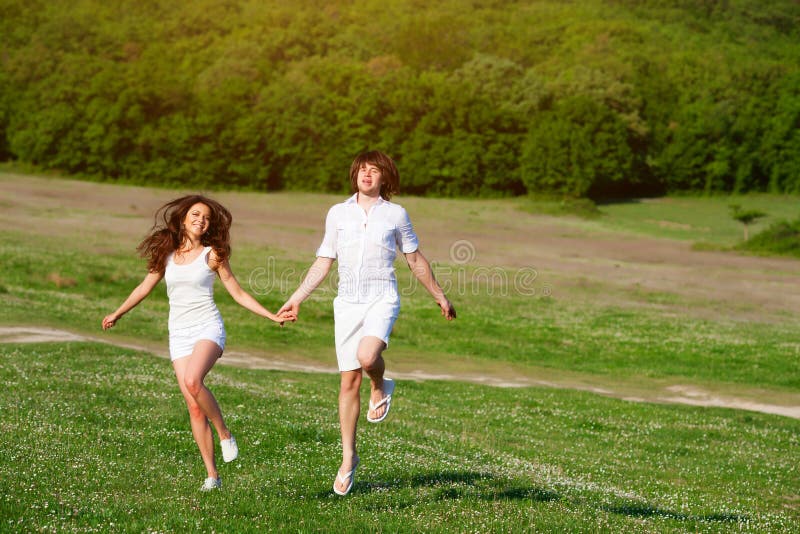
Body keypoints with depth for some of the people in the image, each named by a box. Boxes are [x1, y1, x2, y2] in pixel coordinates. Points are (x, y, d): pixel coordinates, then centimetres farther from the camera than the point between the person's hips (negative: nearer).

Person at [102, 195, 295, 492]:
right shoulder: (167, 253, 9)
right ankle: (212, 475, 1)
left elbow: (238, 294, 5)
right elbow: (146, 286, 23)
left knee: (193, 381, -32)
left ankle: (225, 434, -11)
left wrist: (272, 316, -2)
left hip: (208, 328, -3)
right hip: (179, 334, 3)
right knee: (194, 407, -3)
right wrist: (117, 314, 31)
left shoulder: (212, 254, 2)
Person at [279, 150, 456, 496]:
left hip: (382, 299, -2)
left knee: (367, 356, -30)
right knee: (349, 381, 0)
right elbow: (323, 263, 14)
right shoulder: (337, 213, 9)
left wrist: (440, 297, 20)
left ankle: (381, 386, 6)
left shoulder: (395, 214, 5)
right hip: (347, 302, 2)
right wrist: (297, 298, 6)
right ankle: (348, 458, 11)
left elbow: (415, 260, 16)